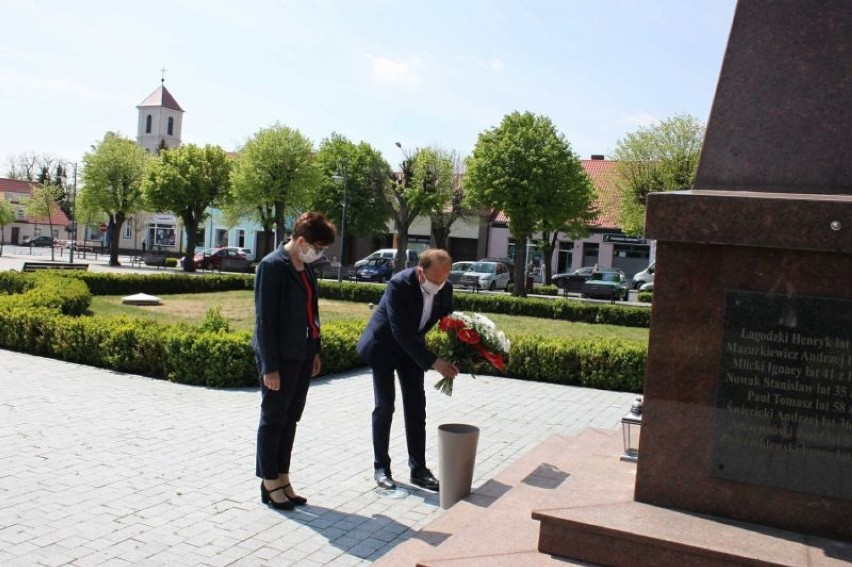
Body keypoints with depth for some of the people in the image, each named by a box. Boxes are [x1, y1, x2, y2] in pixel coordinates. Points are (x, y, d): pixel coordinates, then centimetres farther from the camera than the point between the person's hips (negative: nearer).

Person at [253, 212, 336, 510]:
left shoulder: (305, 267, 10)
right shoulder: (272, 266, -15)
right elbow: (264, 320, -17)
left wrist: (315, 351, 15)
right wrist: (269, 366, -18)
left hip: (302, 355, 8)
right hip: (280, 357, -8)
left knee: (290, 420, 14)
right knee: (273, 420, 5)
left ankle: (283, 479, 25)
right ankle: (269, 484, 17)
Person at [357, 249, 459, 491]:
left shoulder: (445, 289, -14)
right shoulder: (399, 284, -31)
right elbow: (400, 332, -33)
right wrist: (433, 362, -35)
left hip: (412, 346, 5)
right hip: (383, 345, -5)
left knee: (416, 406, 3)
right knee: (385, 405, -4)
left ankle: (418, 468, 11)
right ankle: (381, 467, 11)